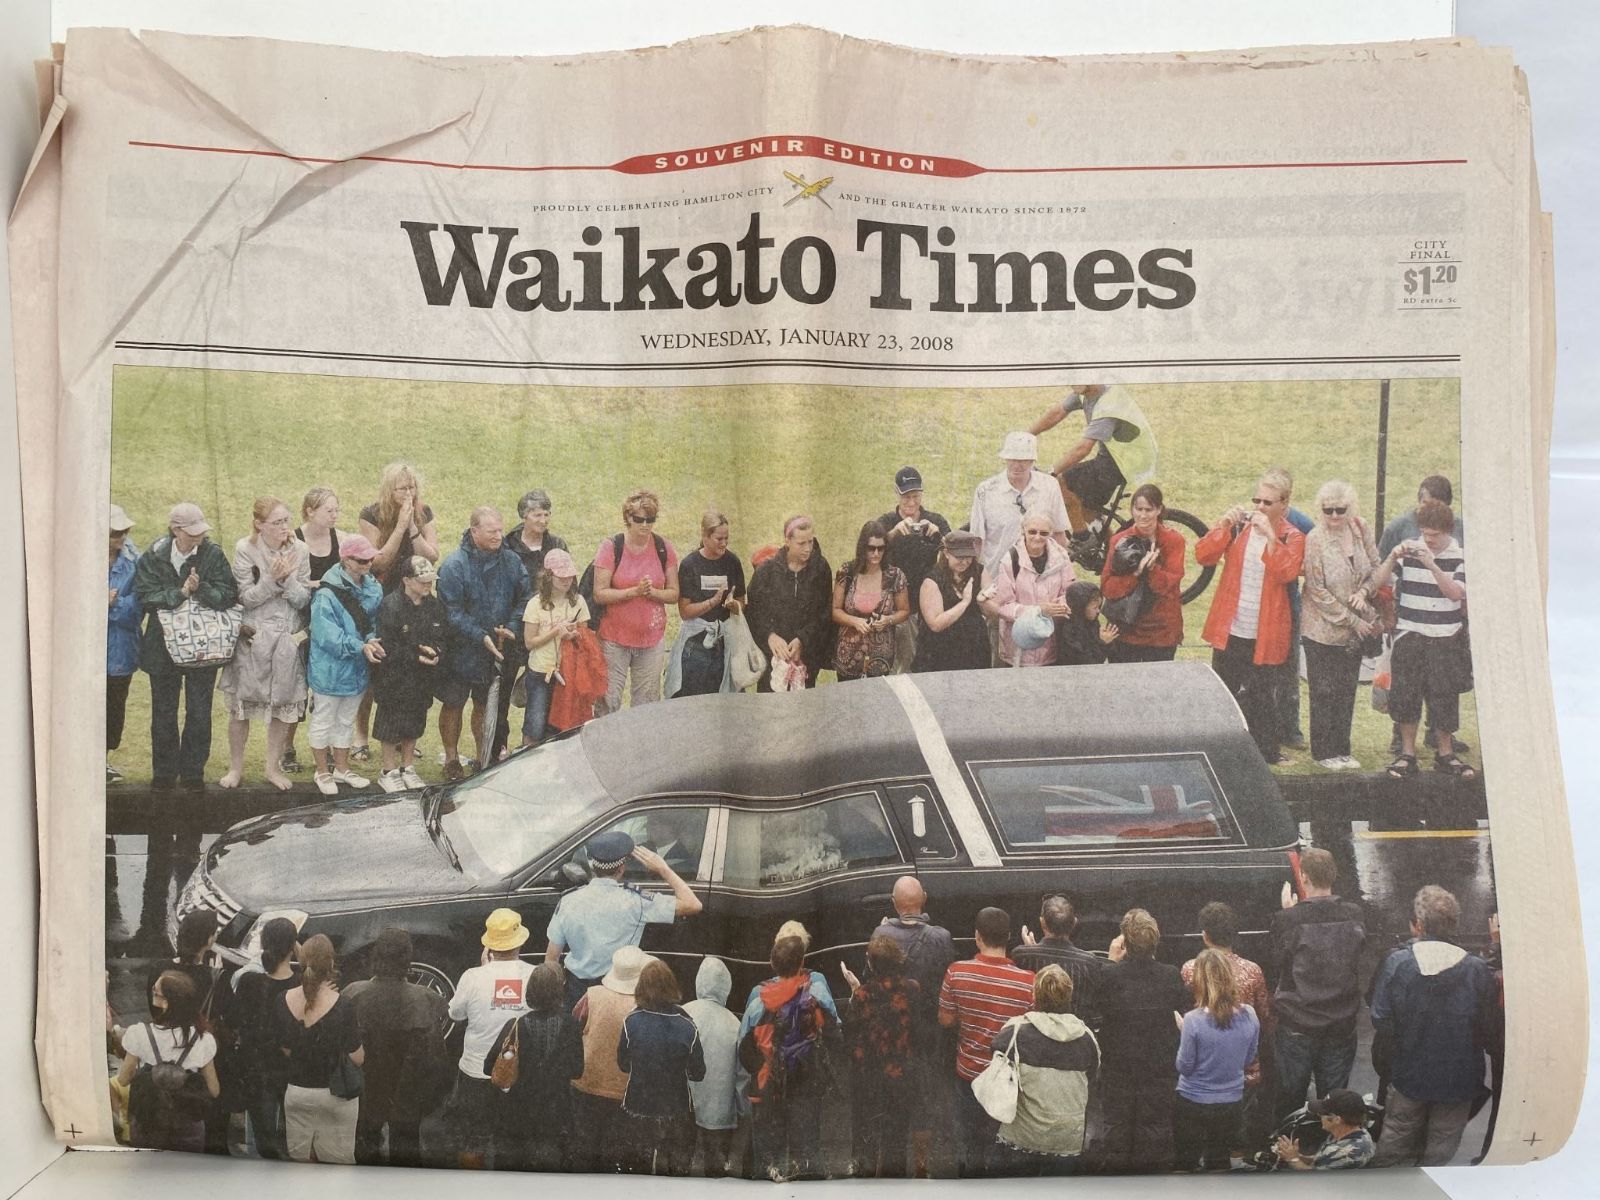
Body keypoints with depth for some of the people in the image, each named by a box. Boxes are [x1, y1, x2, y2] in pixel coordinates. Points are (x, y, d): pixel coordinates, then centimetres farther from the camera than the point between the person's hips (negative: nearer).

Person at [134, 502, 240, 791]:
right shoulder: (153, 557, -6)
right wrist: (180, 593, -23)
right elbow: (146, 597, -13)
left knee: (199, 713, 5)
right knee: (164, 712, 11)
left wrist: (200, 589, -27)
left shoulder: (213, 554, -7)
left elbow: (228, 594, -12)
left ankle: (193, 772, 18)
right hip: (163, 645, 0)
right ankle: (164, 772, 25)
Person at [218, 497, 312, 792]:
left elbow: (303, 600, -2)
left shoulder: (299, 550, -2)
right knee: (241, 705, 7)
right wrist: (272, 579, -22)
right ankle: (236, 767, 23)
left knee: (283, 706, 7)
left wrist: (288, 579, -19)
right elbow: (245, 598, -9)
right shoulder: (245, 550, -8)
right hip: (252, 639, -2)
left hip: (287, 640, 2)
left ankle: (273, 767, 23)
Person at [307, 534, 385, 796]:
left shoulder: (372, 588, 1)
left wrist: (372, 640, -12)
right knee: (323, 722, 9)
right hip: (330, 669, -7)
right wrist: (360, 646, -29)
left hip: (356, 668, 7)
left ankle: (342, 769, 36)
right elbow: (327, 635, -25)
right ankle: (323, 772, 24)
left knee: (346, 722, 21)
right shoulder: (327, 594, -20)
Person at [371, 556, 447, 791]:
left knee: (415, 723, 15)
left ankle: (408, 768, 30)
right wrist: (416, 657, -21)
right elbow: (387, 646, -19)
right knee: (391, 725, 5)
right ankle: (389, 772, 19)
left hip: (423, 677, 6)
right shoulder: (390, 605, -16)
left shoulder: (434, 605, 3)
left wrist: (434, 651, -14)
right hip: (394, 678, -5)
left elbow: (444, 636, 6)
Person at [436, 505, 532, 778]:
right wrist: (482, 637, -24)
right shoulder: (454, 565, -16)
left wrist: (513, 628, -13)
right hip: (461, 651, -4)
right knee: (453, 704, 10)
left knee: (485, 705, 18)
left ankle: (484, 757, 32)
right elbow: (452, 612, -18)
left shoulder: (512, 561, -3)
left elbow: (524, 599, 3)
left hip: (497, 651, 4)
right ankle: (451, 759, 25)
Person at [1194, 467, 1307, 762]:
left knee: (1263, 696, 8)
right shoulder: (1237, 525, 3)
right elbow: (1203, 556, -7)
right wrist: (1224, 525, -18)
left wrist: (1270, 535, -26)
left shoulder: (1292, 537, -2)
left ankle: (1267, 751, 19)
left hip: (1264, 635, -2)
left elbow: (1287, 572, -20)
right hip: (1228, 629, 2)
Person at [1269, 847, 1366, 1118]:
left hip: (1296, 1027, -3)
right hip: (1341, 1025, 3)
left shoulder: (1288, 920, -20)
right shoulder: (1354, 916, -10)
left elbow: (1275, 966, -6)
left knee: (1291, 1097, 14)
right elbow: (1360, 954, 7)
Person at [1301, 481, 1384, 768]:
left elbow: (1376, 567, 9)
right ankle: (1324, 752, 14)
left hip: (1356, 630, 5)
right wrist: (1353, 621, -14)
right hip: (1322, 629, -5)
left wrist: (1363, 592, -12)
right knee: (1324, 692, 3)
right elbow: (1317, 591, -16)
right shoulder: (1315, 540, -16)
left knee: (1347, 691, 12)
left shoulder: (1360, 529, 0)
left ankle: (1341, 750, 23)